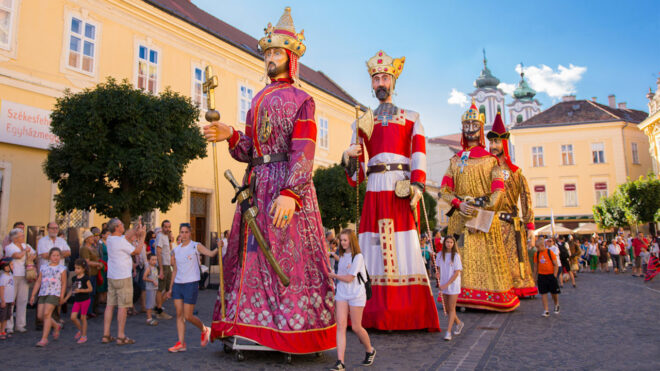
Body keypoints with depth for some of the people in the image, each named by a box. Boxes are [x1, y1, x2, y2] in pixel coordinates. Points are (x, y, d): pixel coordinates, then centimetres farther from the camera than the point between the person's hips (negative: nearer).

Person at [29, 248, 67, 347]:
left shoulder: (62, 268, 4)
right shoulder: (43, 268, 14)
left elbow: (64, 283, 3)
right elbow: (38, 282, 16)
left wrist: (62, 296, -3)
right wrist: (33, 295, 11)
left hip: (54, 294, -5)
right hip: (42, 294, 5)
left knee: (47, 314, -13)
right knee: (40, 316, 1)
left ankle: (44, 338, -6)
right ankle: (56, 326, 27)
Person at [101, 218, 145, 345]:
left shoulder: (110, 239, 8)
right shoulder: (121, 241, -16)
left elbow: (127, 236, 23)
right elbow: (137, 251, -6)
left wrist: (137, 227, 24)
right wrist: (142, 238, 3)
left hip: (111, 277, 8)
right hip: (123, 277, -8)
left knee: (110, 305, 10)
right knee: (123, 307, -3)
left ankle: (106, 335, 13)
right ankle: (121, 336, 1)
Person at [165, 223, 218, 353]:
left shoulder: (196, 246, -3)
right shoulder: (176, 250, 11)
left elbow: (211, 253, -19)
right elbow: (175, 270, 17)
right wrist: (171, 288, 16)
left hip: (191, 284, -5)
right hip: (177, 284, 5)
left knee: (188, 316, -3)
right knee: (179, 315, 4)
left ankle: (204, 330, 24)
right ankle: (181, 343, 11)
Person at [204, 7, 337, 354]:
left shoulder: (301, 100, 2)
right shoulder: (257, 101, 22)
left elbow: (303, 152, -12)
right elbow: (248, 151, 17)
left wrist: (290, 192, -25)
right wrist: (231, 136, -3)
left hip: (286, 184, -7)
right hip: (256, 184, 7)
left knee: (289, 253, -7)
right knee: (250, 252, 5)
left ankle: (295, 329, 3)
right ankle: (249, 325, 14)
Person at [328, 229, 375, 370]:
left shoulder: (358, 256, -12)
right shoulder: (342, 255, 12)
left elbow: (349, 278, -13)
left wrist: (334, 275, -2)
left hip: (356, 295, -6)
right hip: (341, 294, 6)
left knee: (356, 327, 3)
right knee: (340, 326, -5)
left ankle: (370, 351, 30)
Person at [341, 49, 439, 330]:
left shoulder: (411, 118, 17)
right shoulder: (362, 123, 22)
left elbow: (419, 154, 1)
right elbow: (358, 171, 18)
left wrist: (418, 184, -15)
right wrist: (348, 157, -4)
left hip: (402, 191, -2)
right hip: (375, 192, 2)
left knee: (405, 248, -8)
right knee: (374, 250, -4)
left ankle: (409, 315, -1)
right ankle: (375, 316, 2)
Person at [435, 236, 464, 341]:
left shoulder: (456, 256, -11)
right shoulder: (440, 255, 2)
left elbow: (457, 273, -13)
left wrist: (447, 284, -17)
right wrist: (440, 283, -3)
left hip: (453, 285, -5)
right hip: (443, 285, 5)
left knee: (451, 308, -3)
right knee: (446, 308, 12)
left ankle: (448, 332, 1)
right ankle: (459, 323, 36)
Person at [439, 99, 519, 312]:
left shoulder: (490, 159, 7)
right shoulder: (455, 160, 15)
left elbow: (498, 190, -2)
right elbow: (444, 189, 7)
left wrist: (483, 208, -15)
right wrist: (459, 204, -10)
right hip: (460, 216, 2)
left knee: (487, 257, -5)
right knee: (460, 256, -1)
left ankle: (491, 297, 1)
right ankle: (459, 297, 3)